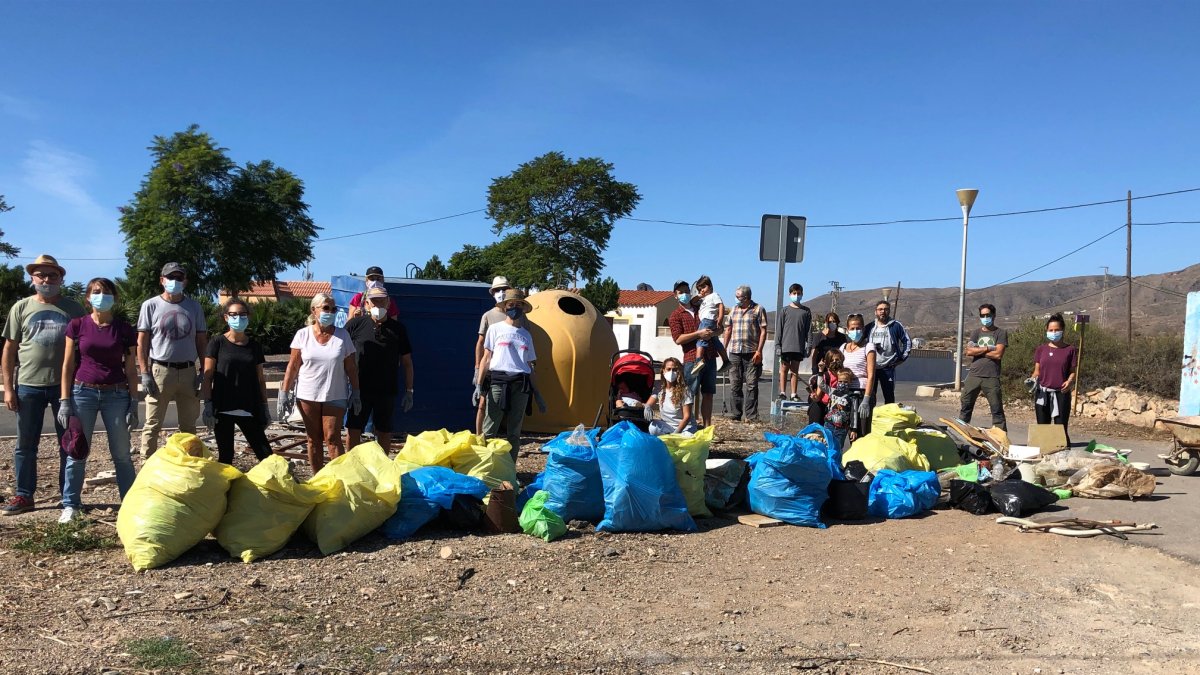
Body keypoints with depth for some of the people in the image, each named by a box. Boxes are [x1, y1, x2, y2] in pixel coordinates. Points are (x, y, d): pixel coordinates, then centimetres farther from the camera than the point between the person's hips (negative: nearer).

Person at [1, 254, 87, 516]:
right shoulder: (21, 307, 4)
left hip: (66, 385, 0)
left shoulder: (73, 308, 5)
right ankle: (23, 496, 18)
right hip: (29, 386, 0)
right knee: (25, 444, 7)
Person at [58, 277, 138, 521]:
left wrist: (134, 404, 1)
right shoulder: (77, 325, 2)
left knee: (122, 454, 4)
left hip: (116, 394, 0)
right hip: (83, 392, 0)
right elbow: (68, 365, 3)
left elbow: (131, 370, 5)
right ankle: (71, 504, 16)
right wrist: (65, 401, -2)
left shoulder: (124, 329, 2)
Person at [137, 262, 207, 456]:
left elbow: (202, 342, 10)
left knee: (189, 425, 11)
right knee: (153, 424, 0)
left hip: (188, 371, 3)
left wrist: (203, 372, 2)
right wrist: (144, 373, -8)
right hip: (160, 371, -3)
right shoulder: (151, 305, 1)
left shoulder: (194, 307, 8)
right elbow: (142, 342, 0)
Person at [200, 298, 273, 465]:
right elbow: (207, 376, -1)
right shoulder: (217, 343, 1)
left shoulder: (254, 346, 10)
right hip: (223, 409, -2)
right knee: (225, 456, 4)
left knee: (266, 454, -3)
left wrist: (264, 407, 11)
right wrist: (207, 404, -9)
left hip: (249, 410, 2)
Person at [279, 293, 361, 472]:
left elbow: (351, 368, 4)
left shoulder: (343, 335, 0)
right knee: (313, 439, 9)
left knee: (332, 438, -4)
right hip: (307, 396, 1)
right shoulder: (303, 334, 0)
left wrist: (355, 393, 2)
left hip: (335, 396, -1)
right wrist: (284, 393, -2)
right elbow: (293, 366, 1)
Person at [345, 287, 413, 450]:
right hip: (359, 388, -1)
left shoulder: (398, 329, 3)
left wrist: (409, 392, 6)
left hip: (387, 391, 1)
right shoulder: (355, 324, 0)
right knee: (353, 430, 2)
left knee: (384, 431, 9)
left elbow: (407, 362, 8)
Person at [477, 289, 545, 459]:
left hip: (521, 384, 3)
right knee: (489, 430, -8)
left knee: (514, 432, 5)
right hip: (498, 381, -3)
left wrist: (537, 393, 15)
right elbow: (487, 358, 7)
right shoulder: (495, 329, 10)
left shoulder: (526, 335, 18)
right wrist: (479, 384, -4)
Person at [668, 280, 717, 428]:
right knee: (691, 395, -5)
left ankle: (707, 427, 12)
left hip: (709, 357, 5)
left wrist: (714, 331, 7)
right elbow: (678, 339, -9)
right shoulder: (675, 316, 4)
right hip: (691, 360, -5)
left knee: (708, 394, 7)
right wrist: (698, 334, -17)